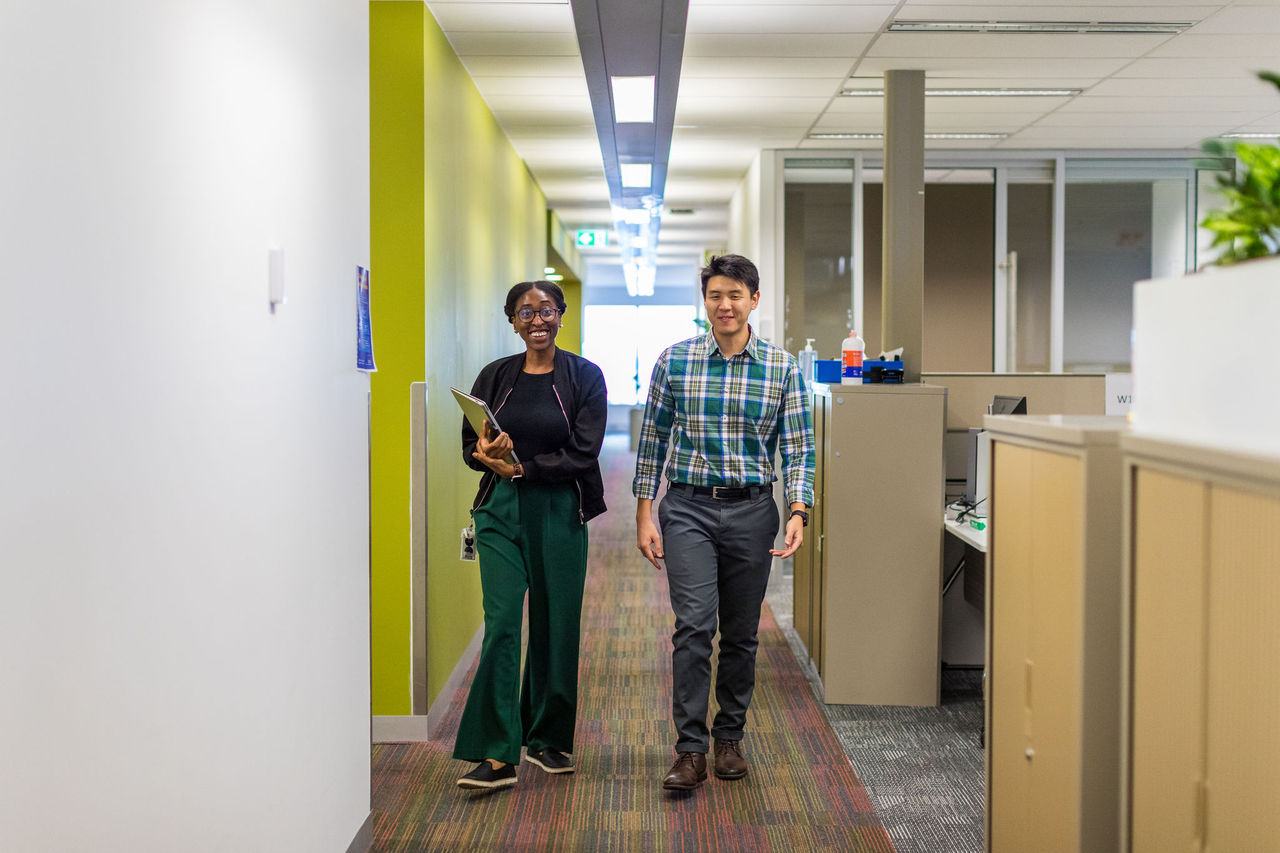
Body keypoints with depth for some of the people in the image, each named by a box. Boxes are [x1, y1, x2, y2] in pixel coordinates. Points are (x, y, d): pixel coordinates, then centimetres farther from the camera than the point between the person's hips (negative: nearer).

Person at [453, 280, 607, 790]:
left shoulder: (584, 376, 1)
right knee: (501, 623, -8)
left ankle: (548, 740, 23)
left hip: (560, 513, -1)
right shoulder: (495, 377, 9)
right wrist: (486, 455, -12)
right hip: (500, 511, 1)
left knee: (556, 627, 5)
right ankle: (497, 754, -8)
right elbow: (469, 445, 11)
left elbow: (583, 454, -7)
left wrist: (519, 466, -13)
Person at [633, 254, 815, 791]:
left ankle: (730, 737, 26)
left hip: (751, 510, 1)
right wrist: (645, 513, 0)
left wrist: (798, 513, -12)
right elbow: (652, 439, 5)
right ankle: (690, 751, -5)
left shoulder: (783, 368, 2)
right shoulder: (675, 360, 1)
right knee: (695, 624, -12)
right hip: (688, 508, -1)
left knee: (741, 632, 9)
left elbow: (798, 447, 1)